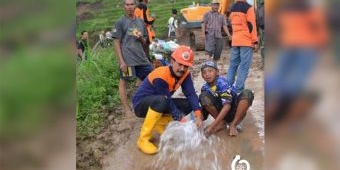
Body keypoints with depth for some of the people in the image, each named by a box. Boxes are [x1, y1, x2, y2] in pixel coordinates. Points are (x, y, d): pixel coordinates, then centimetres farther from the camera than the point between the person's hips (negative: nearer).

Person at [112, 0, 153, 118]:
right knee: (123, 81, 1)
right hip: (127, 58, -6)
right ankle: (126, 109, 12)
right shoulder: (120, 22, -1)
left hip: (141, 57, 6)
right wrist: (121, 61, -13)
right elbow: (116, 42, -6)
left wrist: (141, 37, -3)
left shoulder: (140, 22, 15)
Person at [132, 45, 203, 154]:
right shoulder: (161, 76, -31)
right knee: (161, 100, -40)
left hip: (160, 103, 7)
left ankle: (158, 124, 4)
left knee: (188, 105, -9)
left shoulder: (185, 74, -11)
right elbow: (168, 102, -30)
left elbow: (191, 94, -19)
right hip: (141, 104, -7)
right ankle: (143, 139, -25)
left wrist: (198, 116, -31)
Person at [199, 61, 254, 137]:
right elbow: (205, 108, -2)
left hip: (234, 111, -3)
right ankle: (221, 123, -6)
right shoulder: (204, 88, -7)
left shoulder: (222, 82, -23)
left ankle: (233, 124, -14)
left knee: (247, 93, -31)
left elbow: (227, 105, -31)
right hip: (221, 112, 3)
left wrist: (212, 125, -34)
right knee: (203, 96, -20)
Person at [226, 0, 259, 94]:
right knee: (244, 66, -4)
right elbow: (251, 25, -11)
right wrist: (255, 41, -10)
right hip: (246, 41, -6)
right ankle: (239, 90, -6)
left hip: (235, 41, 7)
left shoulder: (232, 8, 13)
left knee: (233, 64, 11)